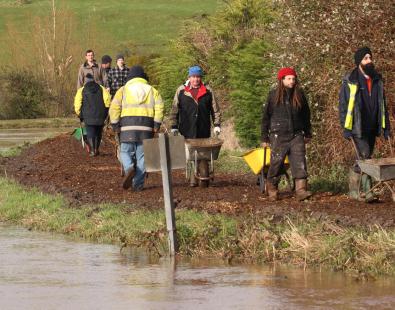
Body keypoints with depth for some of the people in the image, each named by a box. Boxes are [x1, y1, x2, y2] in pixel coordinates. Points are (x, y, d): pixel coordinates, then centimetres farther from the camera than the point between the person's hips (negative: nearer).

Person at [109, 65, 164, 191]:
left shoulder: (123, 90, 8)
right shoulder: (152, 90, 13)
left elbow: (114, 108, -1)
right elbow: (159, 107, 1)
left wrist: (115, 125, 4)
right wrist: (156, 124, 2)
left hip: (128, 126, -1)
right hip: (146, 127, 1)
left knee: (126, 152, 8)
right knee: (142, 155, 6)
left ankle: (129, 168, -24)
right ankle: (138, 184, 3)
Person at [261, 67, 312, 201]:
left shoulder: (299, 95, 6)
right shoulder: (273, 95, -1)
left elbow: (306, 115, 17)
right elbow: (266, 117, 3)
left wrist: (308, 134, 19)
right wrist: (264, 137, 2)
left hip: (296, 135, 2)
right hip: (278, 135, -2)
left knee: (300, 162, -10)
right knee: (276, 163, 1)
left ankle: (301, 190, -14)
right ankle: (272, 191, 16)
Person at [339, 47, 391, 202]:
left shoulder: (377, 80, 11)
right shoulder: (350, 81, -6)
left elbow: (382, 105, 16)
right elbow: (343, 105, -6)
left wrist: (386, 126, 10)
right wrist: (345, 128, -13)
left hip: (372, 129, 6)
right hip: (357, 129, -6)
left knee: (365, 159, 7)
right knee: (364, 157, -13)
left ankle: (354, 189, 15)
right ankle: (367, 191, -10)